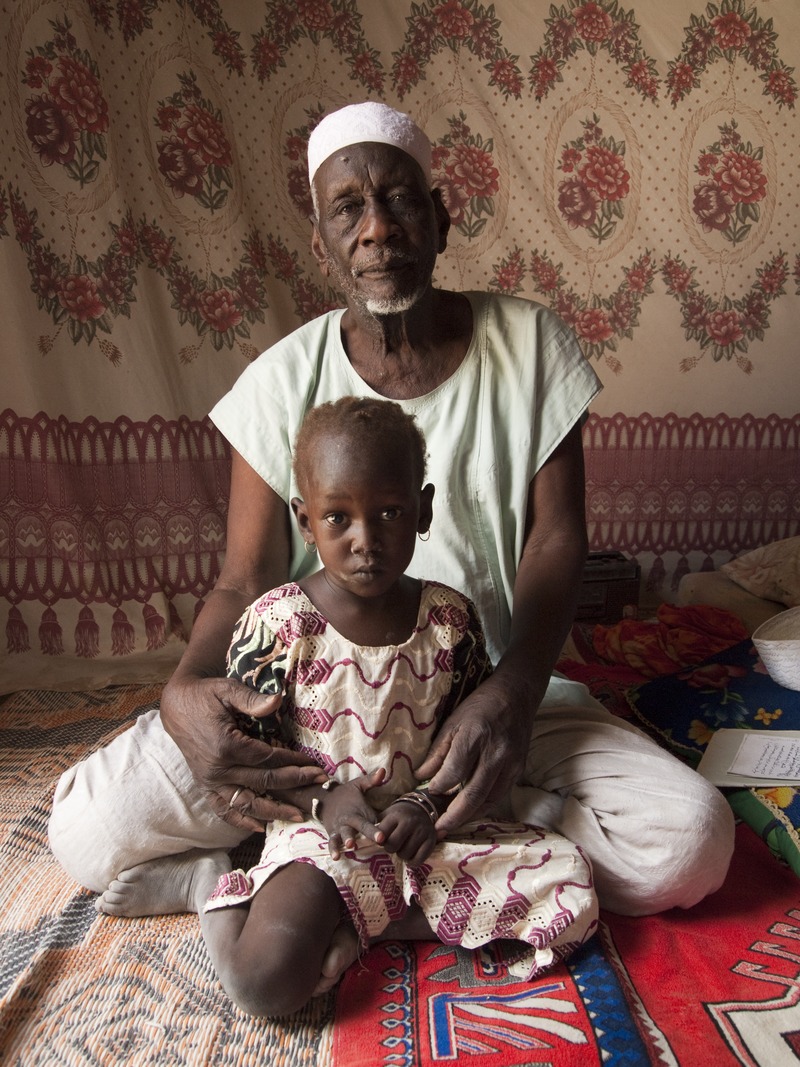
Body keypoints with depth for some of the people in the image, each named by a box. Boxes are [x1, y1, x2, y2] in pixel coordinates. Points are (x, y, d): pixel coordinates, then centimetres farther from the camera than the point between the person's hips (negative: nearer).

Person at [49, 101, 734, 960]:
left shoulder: (528, 344, -5)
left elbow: (555, 539, -5)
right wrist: (186, 691, -27)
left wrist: (514, 691, -23)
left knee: (692, 841, -23)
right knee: (89, 829, -18)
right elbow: (247, 581, -5)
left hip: (490, 686, 1)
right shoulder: (283, 382, -6)